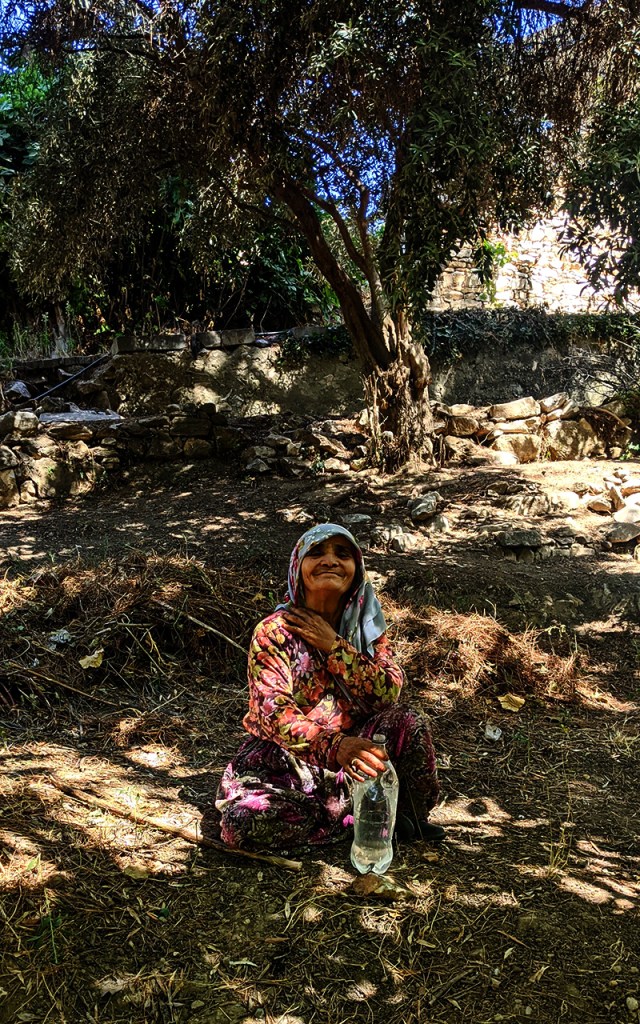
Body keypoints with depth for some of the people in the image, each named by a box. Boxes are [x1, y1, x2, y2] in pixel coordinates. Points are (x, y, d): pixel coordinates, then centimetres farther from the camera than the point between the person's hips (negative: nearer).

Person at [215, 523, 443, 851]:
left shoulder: (366, 625, -2)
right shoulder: (273, 633, -16)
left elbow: (389, 693, -14)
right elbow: (273, 713, -27)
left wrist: (334, 646, -22)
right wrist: (334, 746, -45)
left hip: (352, 742, 3)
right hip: (285, 759, -2)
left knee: (407, 721, -24)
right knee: (242, 822, -29)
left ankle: (411, 816, -3)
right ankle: (361, 813, -13)